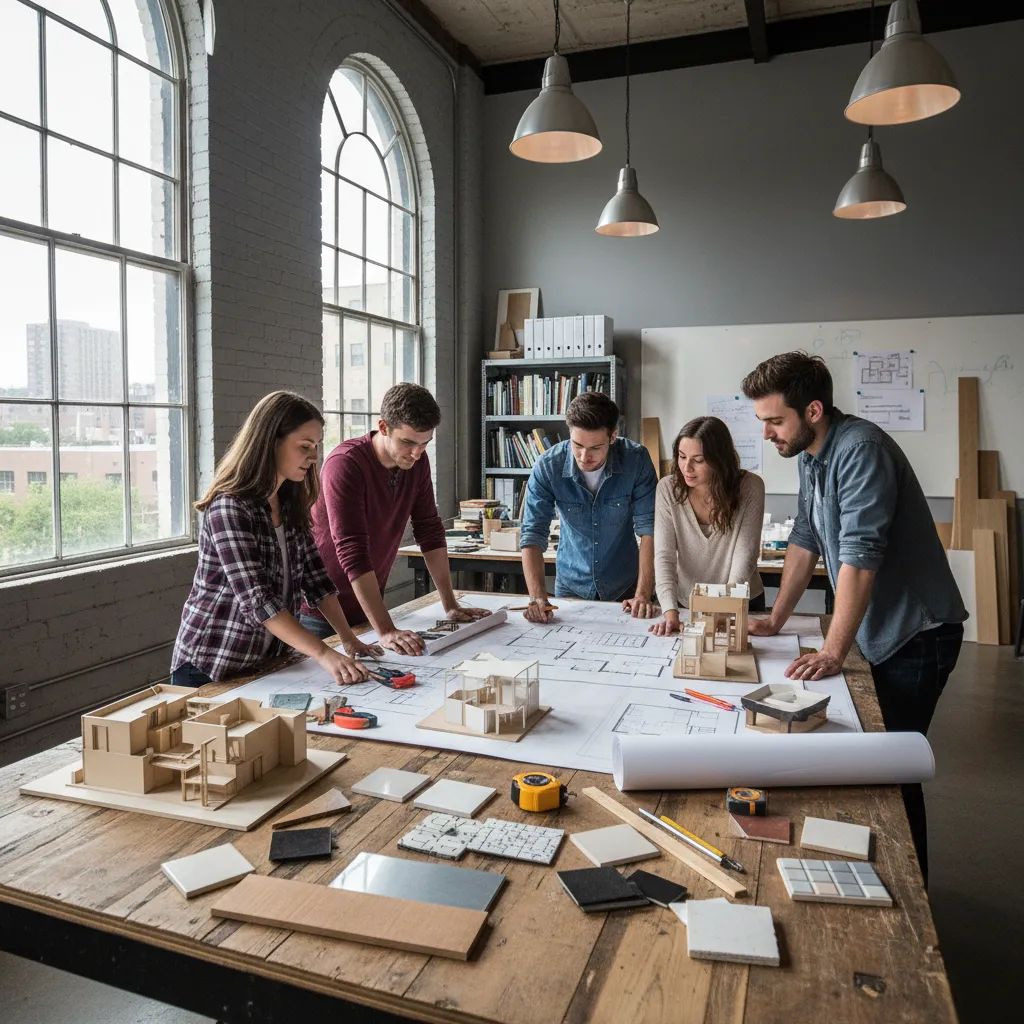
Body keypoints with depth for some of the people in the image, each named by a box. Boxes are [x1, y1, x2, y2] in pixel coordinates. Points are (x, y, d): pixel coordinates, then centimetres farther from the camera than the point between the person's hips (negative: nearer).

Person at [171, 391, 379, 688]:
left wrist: (348, 639, -5)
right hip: (210, 670, -7)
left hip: (266, 663, 7)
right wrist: (324, 655, -33)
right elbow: (256, 598, -29)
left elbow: (314, 577, 4)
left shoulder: (291, 505, 3)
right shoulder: (230, 508, -21)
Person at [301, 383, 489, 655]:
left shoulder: (417, 461, -4)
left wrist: (451, 606, -2)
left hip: (366, 606, 6)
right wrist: (385, 631, -37)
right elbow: (353, 553, -32)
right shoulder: (345, 464, -25)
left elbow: (430, 531, 0)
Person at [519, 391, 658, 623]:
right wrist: (537, 597, -29)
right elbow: (533, 534, -16)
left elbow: (648, 527, -14)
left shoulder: (636, 459, -15)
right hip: (571, 586, 1)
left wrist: (643, 595, -22)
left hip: (624, 587, 0)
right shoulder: (548, 466, -15)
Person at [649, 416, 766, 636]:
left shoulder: (750, 488, -12)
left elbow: (745, 555, -15)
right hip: (686, 605, 1)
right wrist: (670, 612, -26)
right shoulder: (668, 488, -9)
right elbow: (664, 555, -13)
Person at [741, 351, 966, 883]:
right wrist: (775, 620, 10)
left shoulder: (860, 449, -24)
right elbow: (805, 540, 11)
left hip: (916, 633, -8)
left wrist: (832, 652, -27)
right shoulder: (810, 455, 5)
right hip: (880, 631, 8)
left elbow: (860, 556, -29)